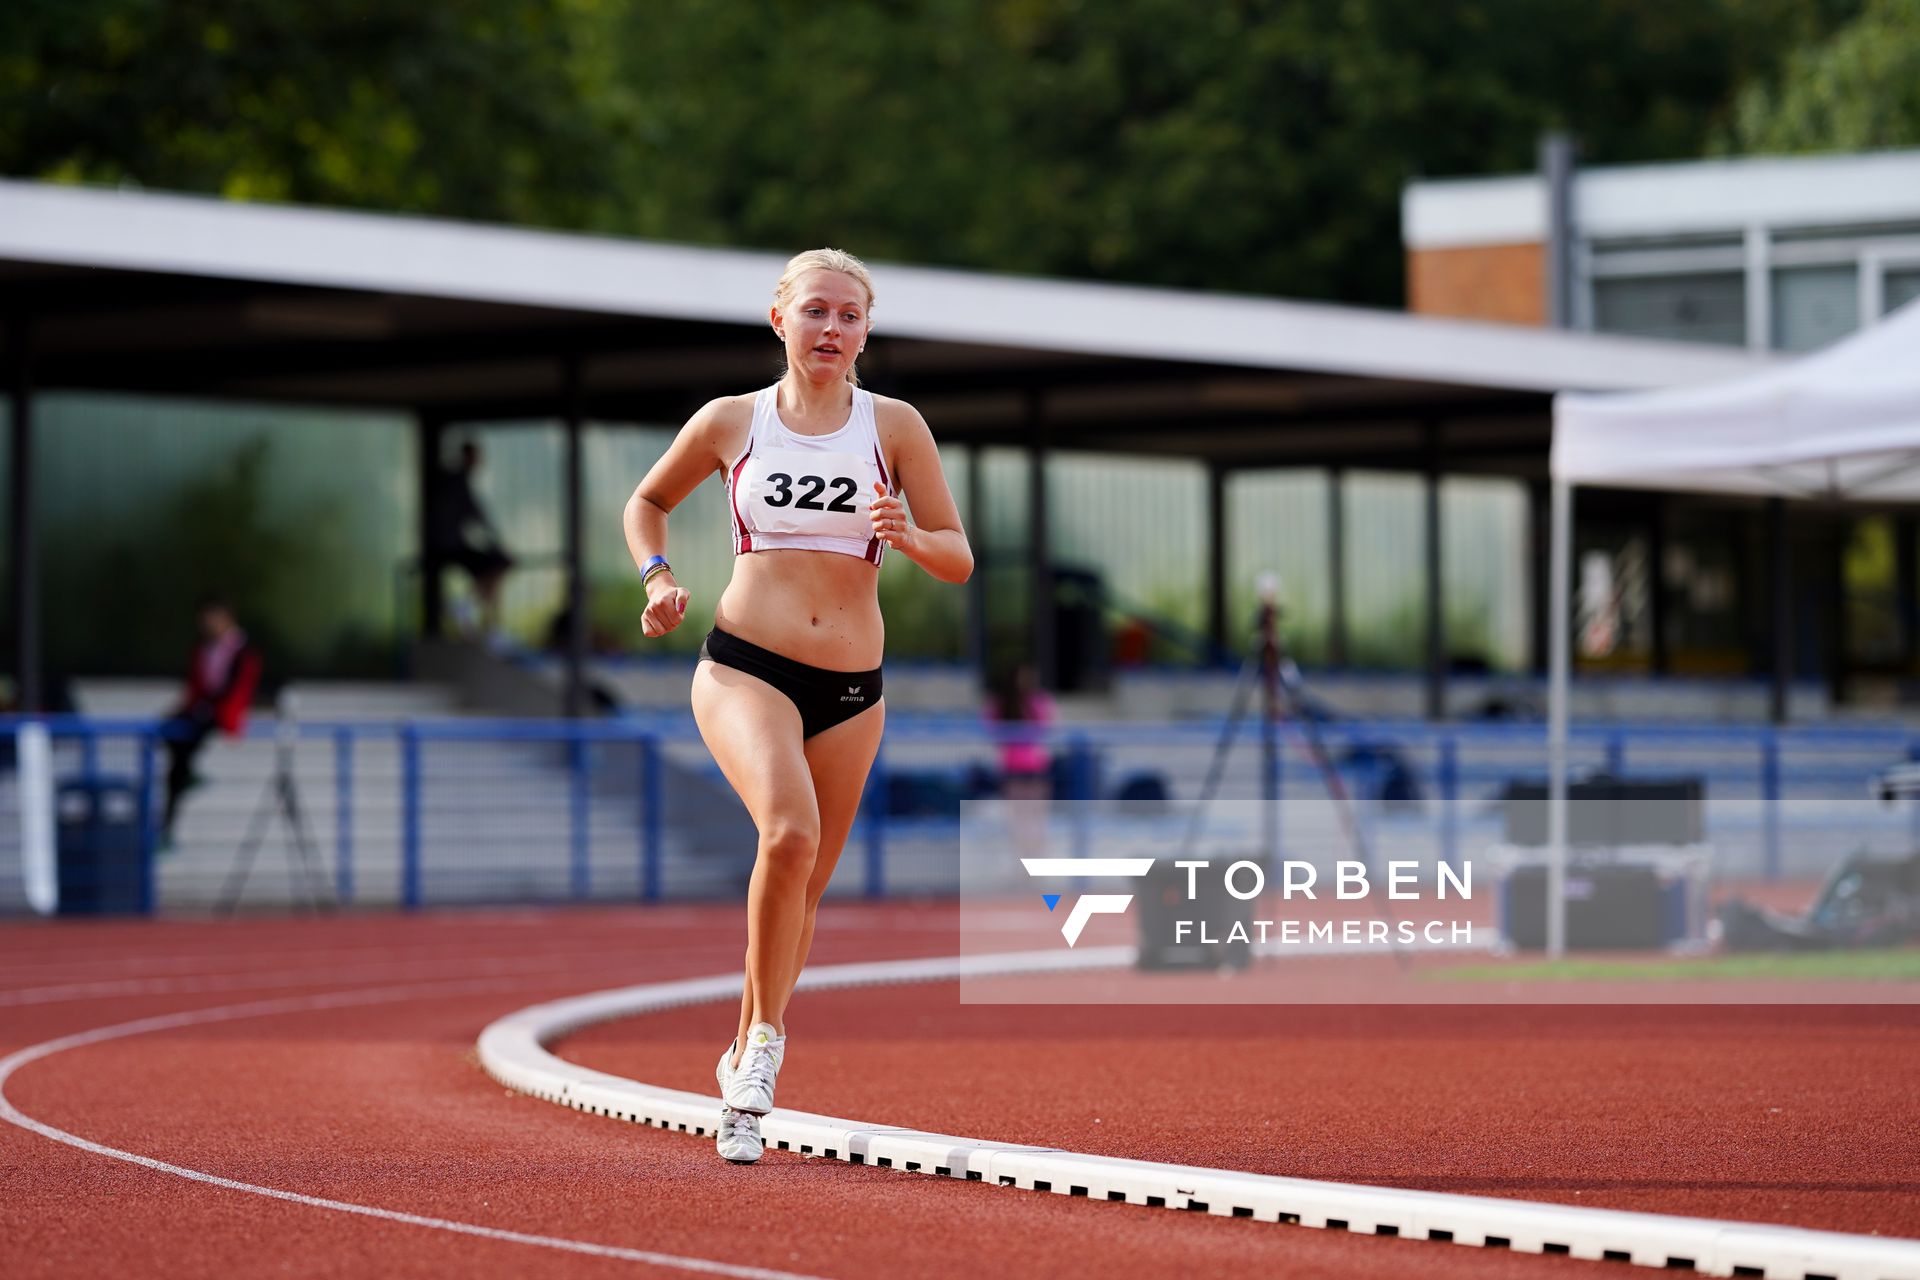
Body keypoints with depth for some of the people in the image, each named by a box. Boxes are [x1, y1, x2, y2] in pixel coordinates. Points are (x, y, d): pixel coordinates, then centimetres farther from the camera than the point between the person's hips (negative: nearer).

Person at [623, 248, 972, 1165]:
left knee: (803, 886, 11)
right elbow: (646, 503, 20)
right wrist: (658, 579, 2)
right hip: (746, 669, -2)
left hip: (851, 691, 3)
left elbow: (959, 560, 4)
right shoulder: (731, 422, 4)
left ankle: (743, 1062, 32)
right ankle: (765, 1035, -14)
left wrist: (908, 538, -17)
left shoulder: (894, 427, 4)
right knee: (789, 832, -29)